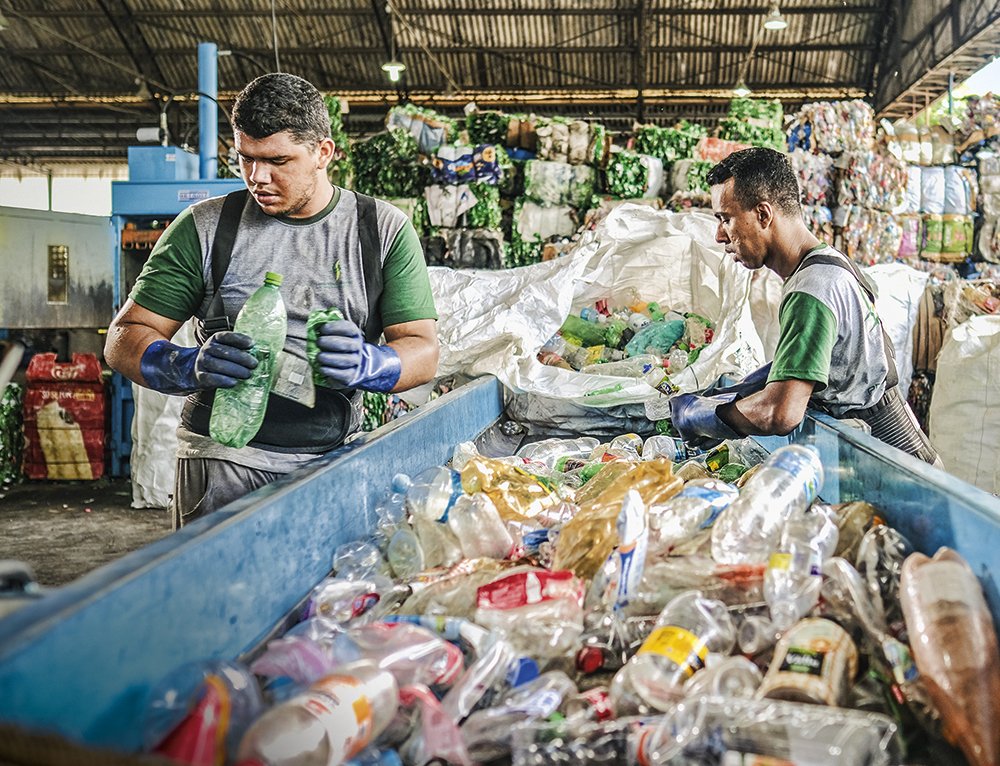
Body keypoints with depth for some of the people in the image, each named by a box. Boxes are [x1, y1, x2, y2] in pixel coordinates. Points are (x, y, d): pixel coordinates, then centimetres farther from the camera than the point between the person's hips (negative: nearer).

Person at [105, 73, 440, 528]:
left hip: (335, 459, 1)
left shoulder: (385, 231, 5)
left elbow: (424, 352, 1)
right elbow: (124, 340, 3)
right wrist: (190, 367, -19)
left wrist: (364, 364, -21)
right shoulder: (205, 227, 4)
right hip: (224, 457, -1)